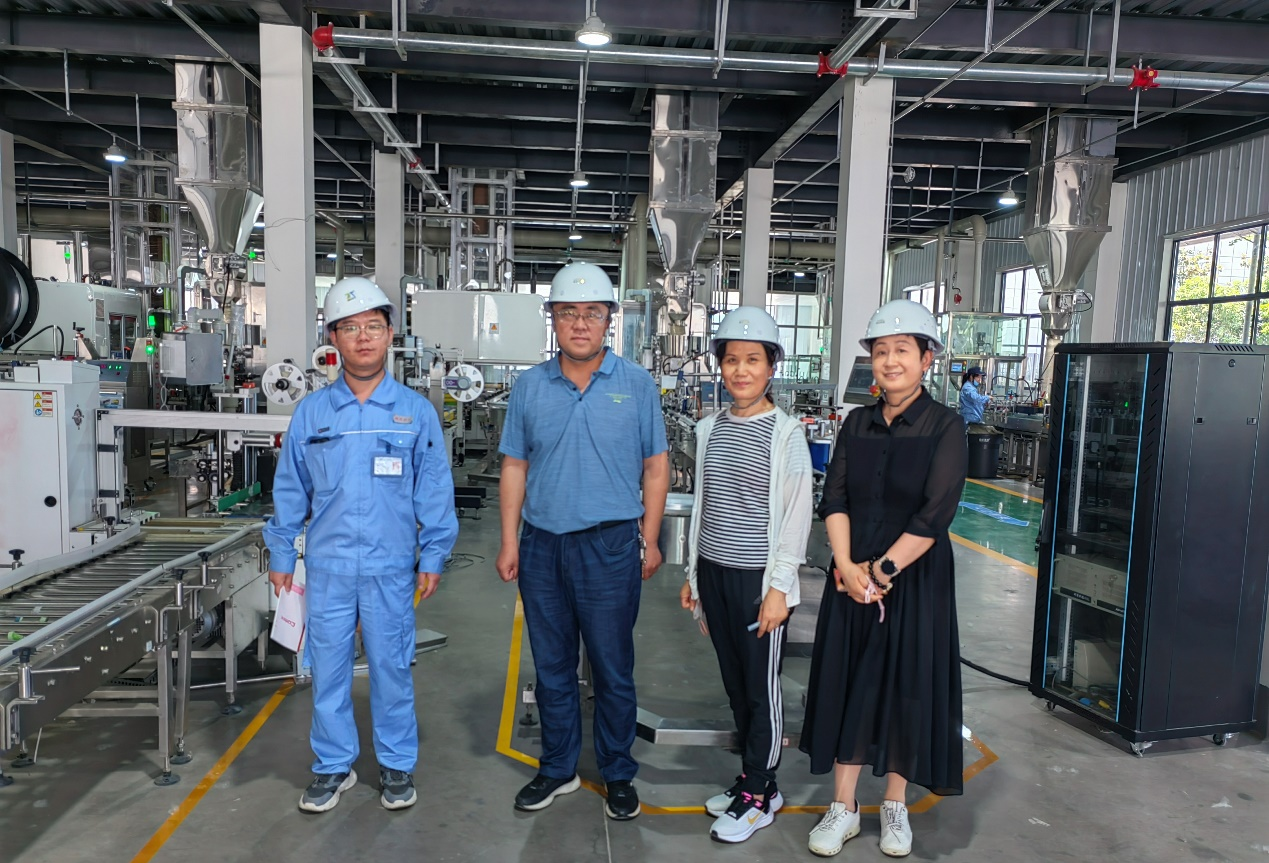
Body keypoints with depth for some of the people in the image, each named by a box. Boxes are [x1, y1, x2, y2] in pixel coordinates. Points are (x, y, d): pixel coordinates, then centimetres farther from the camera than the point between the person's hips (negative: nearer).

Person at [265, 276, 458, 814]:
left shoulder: (416, 411, -1)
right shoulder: (311, 412, 3)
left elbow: (434, 489, -1)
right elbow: (290, 490, 8)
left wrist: (433, 558, -3)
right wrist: (281, 556, 7)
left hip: (391, 567, -1)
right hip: (327, 566, 2)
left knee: (391, 668, 10)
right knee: (327, 668, 11)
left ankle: (397, 765, 27)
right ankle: (333, 766, 29)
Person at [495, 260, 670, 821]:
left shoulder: (636, 385, -1)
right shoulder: (529, 387, 4)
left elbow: (655, 468, 2)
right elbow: (515, 467, 7)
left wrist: (650, 541, -1)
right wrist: (509, 542, 2)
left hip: (610, 546, -2)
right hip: (542, 544, 3)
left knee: (613, 669, 8)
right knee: (552, 666, 15)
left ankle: (618, 775, 27)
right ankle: (558, 769, 32)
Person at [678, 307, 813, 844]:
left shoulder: (786, 434, -8)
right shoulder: (710, 429, 7)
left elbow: (797, 516, -9)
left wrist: (779, 587, -12)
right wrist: (693, 574, 14)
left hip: (759, 578, -5)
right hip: (714, 573, 5)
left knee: (763, 688, 5)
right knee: (735, 683, 14)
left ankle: (757, 796, 19)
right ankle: (757, 780, 30)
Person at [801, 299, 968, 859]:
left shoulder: (945, 427, -8)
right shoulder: (857, 423, 5)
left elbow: (934, 514, -15)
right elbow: (834, 498, -1)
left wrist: (883, 569, -16)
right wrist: (847, 566, -13)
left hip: (916, 577, -3)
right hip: (853, 575, 4)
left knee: (906, 684, 8)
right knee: (846, 682, 8)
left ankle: (894, 806, 29)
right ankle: (842, 808, 22)